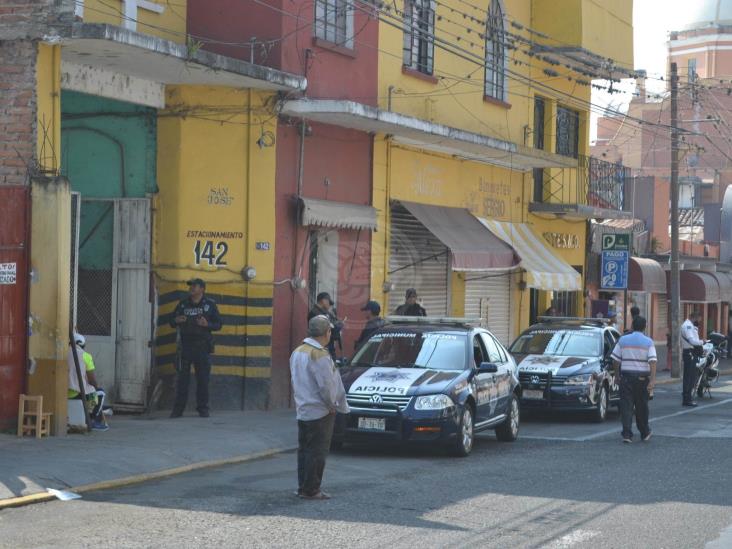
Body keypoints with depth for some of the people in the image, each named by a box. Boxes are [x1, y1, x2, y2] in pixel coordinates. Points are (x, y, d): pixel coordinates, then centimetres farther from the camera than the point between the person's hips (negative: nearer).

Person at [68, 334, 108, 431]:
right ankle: (95, 422, 27)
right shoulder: (85, 356, -5)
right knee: (100, 393, 25)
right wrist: (96, 386, 19)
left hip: (63, 393, 5)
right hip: (77, 393, -5)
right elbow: (93, 380, -4)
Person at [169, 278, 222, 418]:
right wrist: (176, 321, -8)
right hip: (186, 345, 1)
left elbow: (218, 324, 4)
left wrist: (207, 324, -16)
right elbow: (172, 322, 16)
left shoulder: (210, 304, 5)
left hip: (203, 346, -1)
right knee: (182, 378, -1)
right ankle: (178, 409, 2)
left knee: (203, 378, 1)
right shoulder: (183, 304, 11)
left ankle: (203, 408, 9)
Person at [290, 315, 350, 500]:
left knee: (304, 449, 14)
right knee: (317, 451, -4)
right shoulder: (319, 355, -19)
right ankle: (311, 490, -2)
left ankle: (303, 487, 19)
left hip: (302, 410, 9)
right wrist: (332, 404, -7)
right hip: (320, 411, -9)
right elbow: (326, 385, -20)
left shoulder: (297, 353, 11)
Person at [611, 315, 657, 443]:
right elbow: (653, 361, -12)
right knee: (641, 406, 13)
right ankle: (644, 433, 26)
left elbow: (615, 360, 4)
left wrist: (617, 375, 16)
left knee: (626, 406, -1)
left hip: (626, 376, 0)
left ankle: (627, 434, -11)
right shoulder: (648, 342, -2)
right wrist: (653, 380, -16)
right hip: (642, 377, 0)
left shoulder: (623, 340, 3)